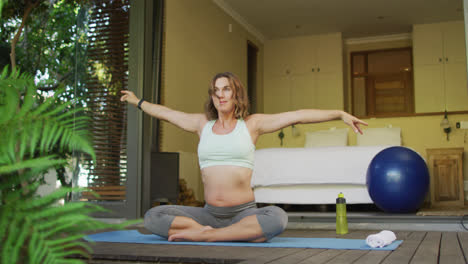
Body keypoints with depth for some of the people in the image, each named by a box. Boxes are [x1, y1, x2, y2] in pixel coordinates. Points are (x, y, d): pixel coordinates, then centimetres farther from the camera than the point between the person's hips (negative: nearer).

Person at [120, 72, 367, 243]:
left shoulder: (252, 123, 3)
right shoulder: (202, 124, 11)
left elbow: (299, 115, -3)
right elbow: (166, 113, 26)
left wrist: (340, 113, -8)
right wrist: (138, 102, 39)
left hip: (244, 212, -3)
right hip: (209, 213, 3)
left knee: (277, 217, -35)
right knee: (152, 217, -18)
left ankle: (204, 235, -24)